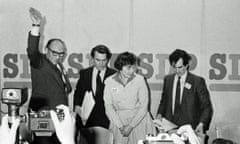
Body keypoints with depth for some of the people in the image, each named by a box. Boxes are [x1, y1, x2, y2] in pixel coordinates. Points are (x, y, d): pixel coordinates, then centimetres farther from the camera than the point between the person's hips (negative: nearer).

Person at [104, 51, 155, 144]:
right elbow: (109, 107, -2)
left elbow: (143, 106, -5)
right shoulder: (110, 81, -1)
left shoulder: (140, 80, -4)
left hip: (139, 120, -1)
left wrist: (130, 126, -11)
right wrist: (120, 126, -11)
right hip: (118, 121, 1)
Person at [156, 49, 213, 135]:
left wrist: (202, 124, -18)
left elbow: (207, 107, -3)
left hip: (190, 128, -3)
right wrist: (160, 114, 4)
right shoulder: (168, 79, 11)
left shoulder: (198, 81, -3)